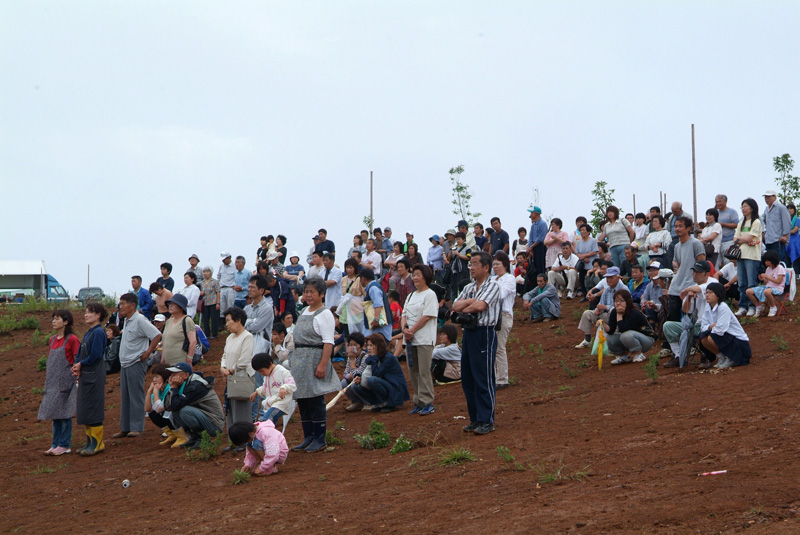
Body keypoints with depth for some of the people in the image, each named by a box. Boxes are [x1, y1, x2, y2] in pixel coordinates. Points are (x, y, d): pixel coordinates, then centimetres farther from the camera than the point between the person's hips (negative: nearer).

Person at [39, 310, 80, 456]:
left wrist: (77, 382, -12)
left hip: (66, 382, -7)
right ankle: (56, 444, 15)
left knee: (64, 413, -3)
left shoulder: (72, 339, -8)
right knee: (54, 413, 9)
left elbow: (77, 362, -9)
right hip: (53, 382, 7)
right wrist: (47, 381, 17)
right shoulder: (53, 340, 13)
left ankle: (65, 445, 3)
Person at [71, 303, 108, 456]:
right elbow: (80, 353, 15)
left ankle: (97, 443, 0)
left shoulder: (98, 332, -14)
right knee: (84, 409, 12)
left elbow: (95, 355, -20)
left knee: (93, 409, -6)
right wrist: (77, 365, -2)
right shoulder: (89, 332, 14)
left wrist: (81, 364, -9)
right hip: (85, 375, 10)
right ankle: (90, 442, 19)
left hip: (95, 376, -10)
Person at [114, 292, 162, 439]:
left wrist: (148, 352, -16)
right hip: (125, 364, 9)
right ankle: (125, 428, 14)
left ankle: (137, 427, -2)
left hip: (136, 364, -9)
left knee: (136, 396, -5)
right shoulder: (127, 321, 14)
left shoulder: (139, 320, -13)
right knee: (125, 397, 10)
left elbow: (157, 335, -18)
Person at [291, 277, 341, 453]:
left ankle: (319, 439, 3)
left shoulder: (324, 314, -10)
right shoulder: (305, 312, 15)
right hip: (299, 359, 8)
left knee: (315, 399, -5)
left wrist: (323, 364, -23)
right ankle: (308, 437, 18)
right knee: (301, 399, 10)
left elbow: (328, 342, -16)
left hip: (316, 358, -8)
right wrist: (297, 358, 15)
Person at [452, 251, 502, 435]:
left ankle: (486, 421, -1)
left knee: (484, 379, -6)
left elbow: (480, 305, -19)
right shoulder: (469, 288, 17)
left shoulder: (493, 286, -6)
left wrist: (464, 309, -2)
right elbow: (455, 306, 6)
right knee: (467, 379, 9)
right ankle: (475, 419, 17)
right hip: (469, 333, 8)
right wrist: (471, 301, -10)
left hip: (485, 333, -8)